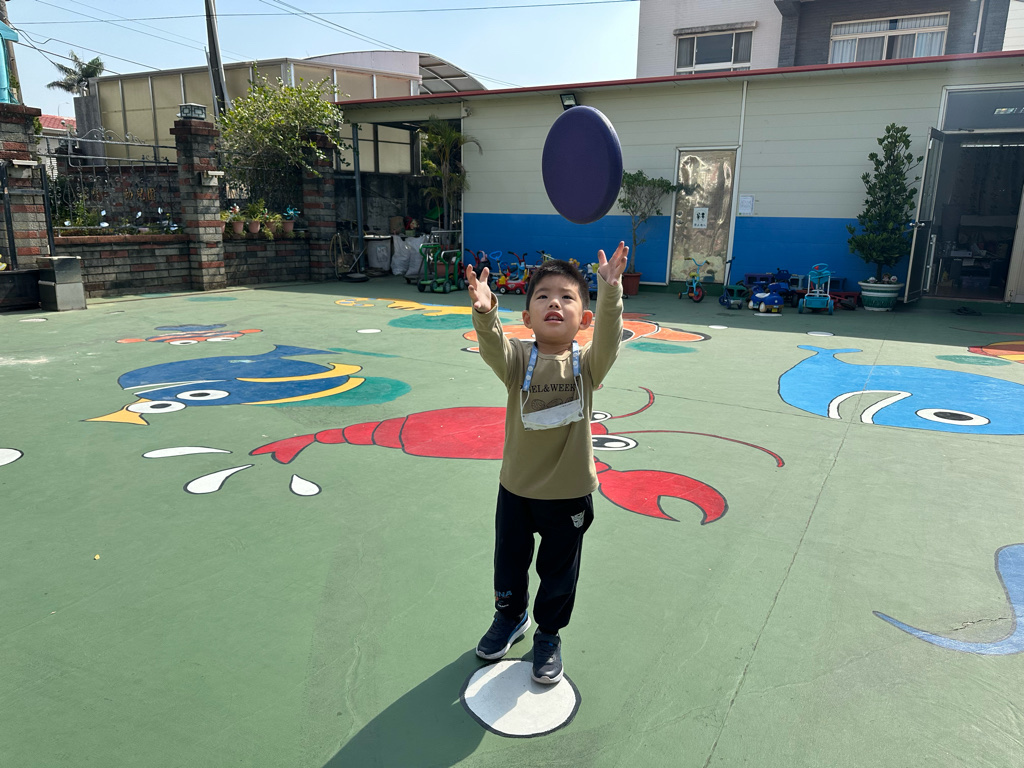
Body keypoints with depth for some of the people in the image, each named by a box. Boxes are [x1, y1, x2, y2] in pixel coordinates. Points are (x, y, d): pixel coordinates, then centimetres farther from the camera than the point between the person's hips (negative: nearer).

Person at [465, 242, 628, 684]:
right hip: (516, 488, 1)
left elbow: (608, 336, -30)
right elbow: (493, 347, -32)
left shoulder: (587, 363, -11)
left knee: (558, 574, 17)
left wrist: (609, 290, -47)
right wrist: (485, 311, -52)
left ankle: (548, 635, 44)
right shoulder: (519, 359, -11)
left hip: (570, 493, -1)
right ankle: (510, 618, 52)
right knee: (509, 565, 21)